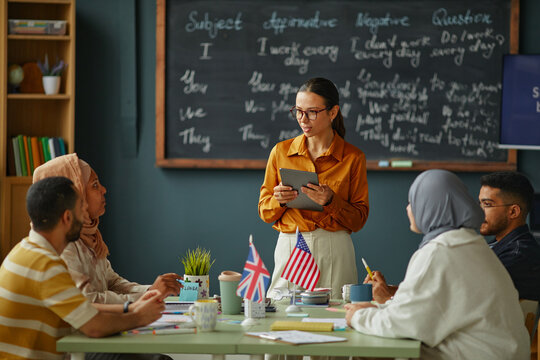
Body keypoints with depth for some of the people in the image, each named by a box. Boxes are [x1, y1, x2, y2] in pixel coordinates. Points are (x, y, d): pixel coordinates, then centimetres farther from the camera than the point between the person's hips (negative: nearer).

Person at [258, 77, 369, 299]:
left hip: (334, 250, -1)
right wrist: (278, 201, -10)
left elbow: (359, 220, 0)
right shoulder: (281, 152, 6)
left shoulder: (353, 158, 1)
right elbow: (265, 212, 10)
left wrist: (331, 201, -16)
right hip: (289, 248, 1)